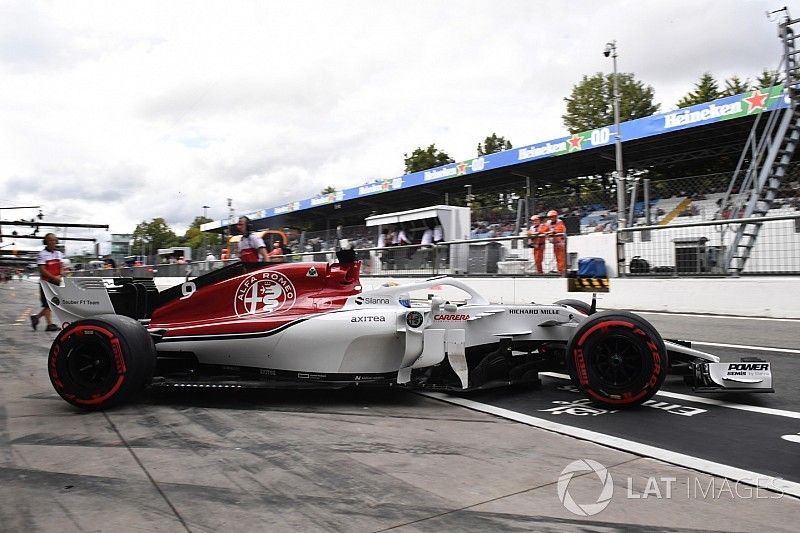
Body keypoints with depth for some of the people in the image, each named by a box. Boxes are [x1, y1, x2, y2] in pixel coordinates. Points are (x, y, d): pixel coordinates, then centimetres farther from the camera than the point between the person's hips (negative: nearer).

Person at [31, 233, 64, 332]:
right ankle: (50, 324, 0)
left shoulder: (59, 254, 13)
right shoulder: (42, 254, -5)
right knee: (48, 304, -3)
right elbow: (42, 270, -12)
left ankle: (36, 317, 23)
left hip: (56, 282, 6)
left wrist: (60, 276, -10)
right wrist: (54, 278, -16)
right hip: (46, 282, -6)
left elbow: (62, 267, 9)